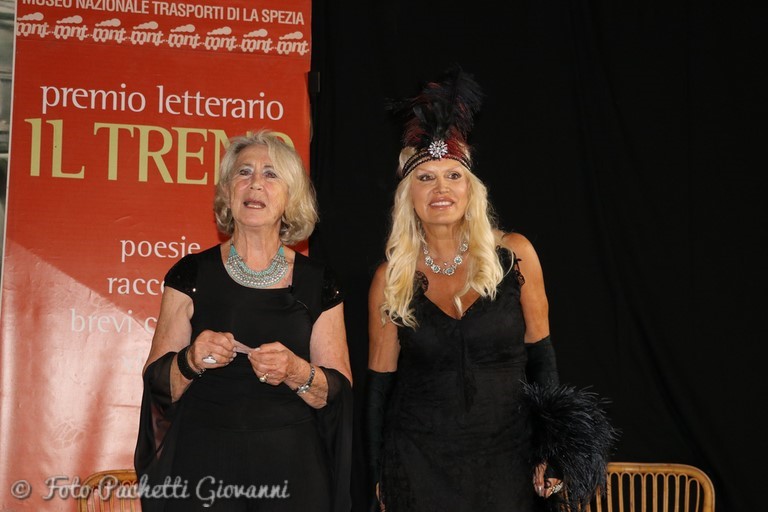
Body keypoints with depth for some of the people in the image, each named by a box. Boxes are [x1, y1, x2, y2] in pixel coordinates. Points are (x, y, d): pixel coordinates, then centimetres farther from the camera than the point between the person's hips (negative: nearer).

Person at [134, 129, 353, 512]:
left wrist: (297, 373, -18)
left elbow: (338, 390, 1)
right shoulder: (192, 274, 0)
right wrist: (190, 362, -19)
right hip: (201, 462, -1)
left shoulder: (318, 283, 2)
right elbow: (156, 382, 1)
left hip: (289, 467, 1)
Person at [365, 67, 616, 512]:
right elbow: (380, 383, 3)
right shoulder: (392, 277, -3)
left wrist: (551, 452, -3)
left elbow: (541, 356, 2)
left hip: (507, 459, 0)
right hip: (418, 464, 0)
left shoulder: (514, 255, -4)